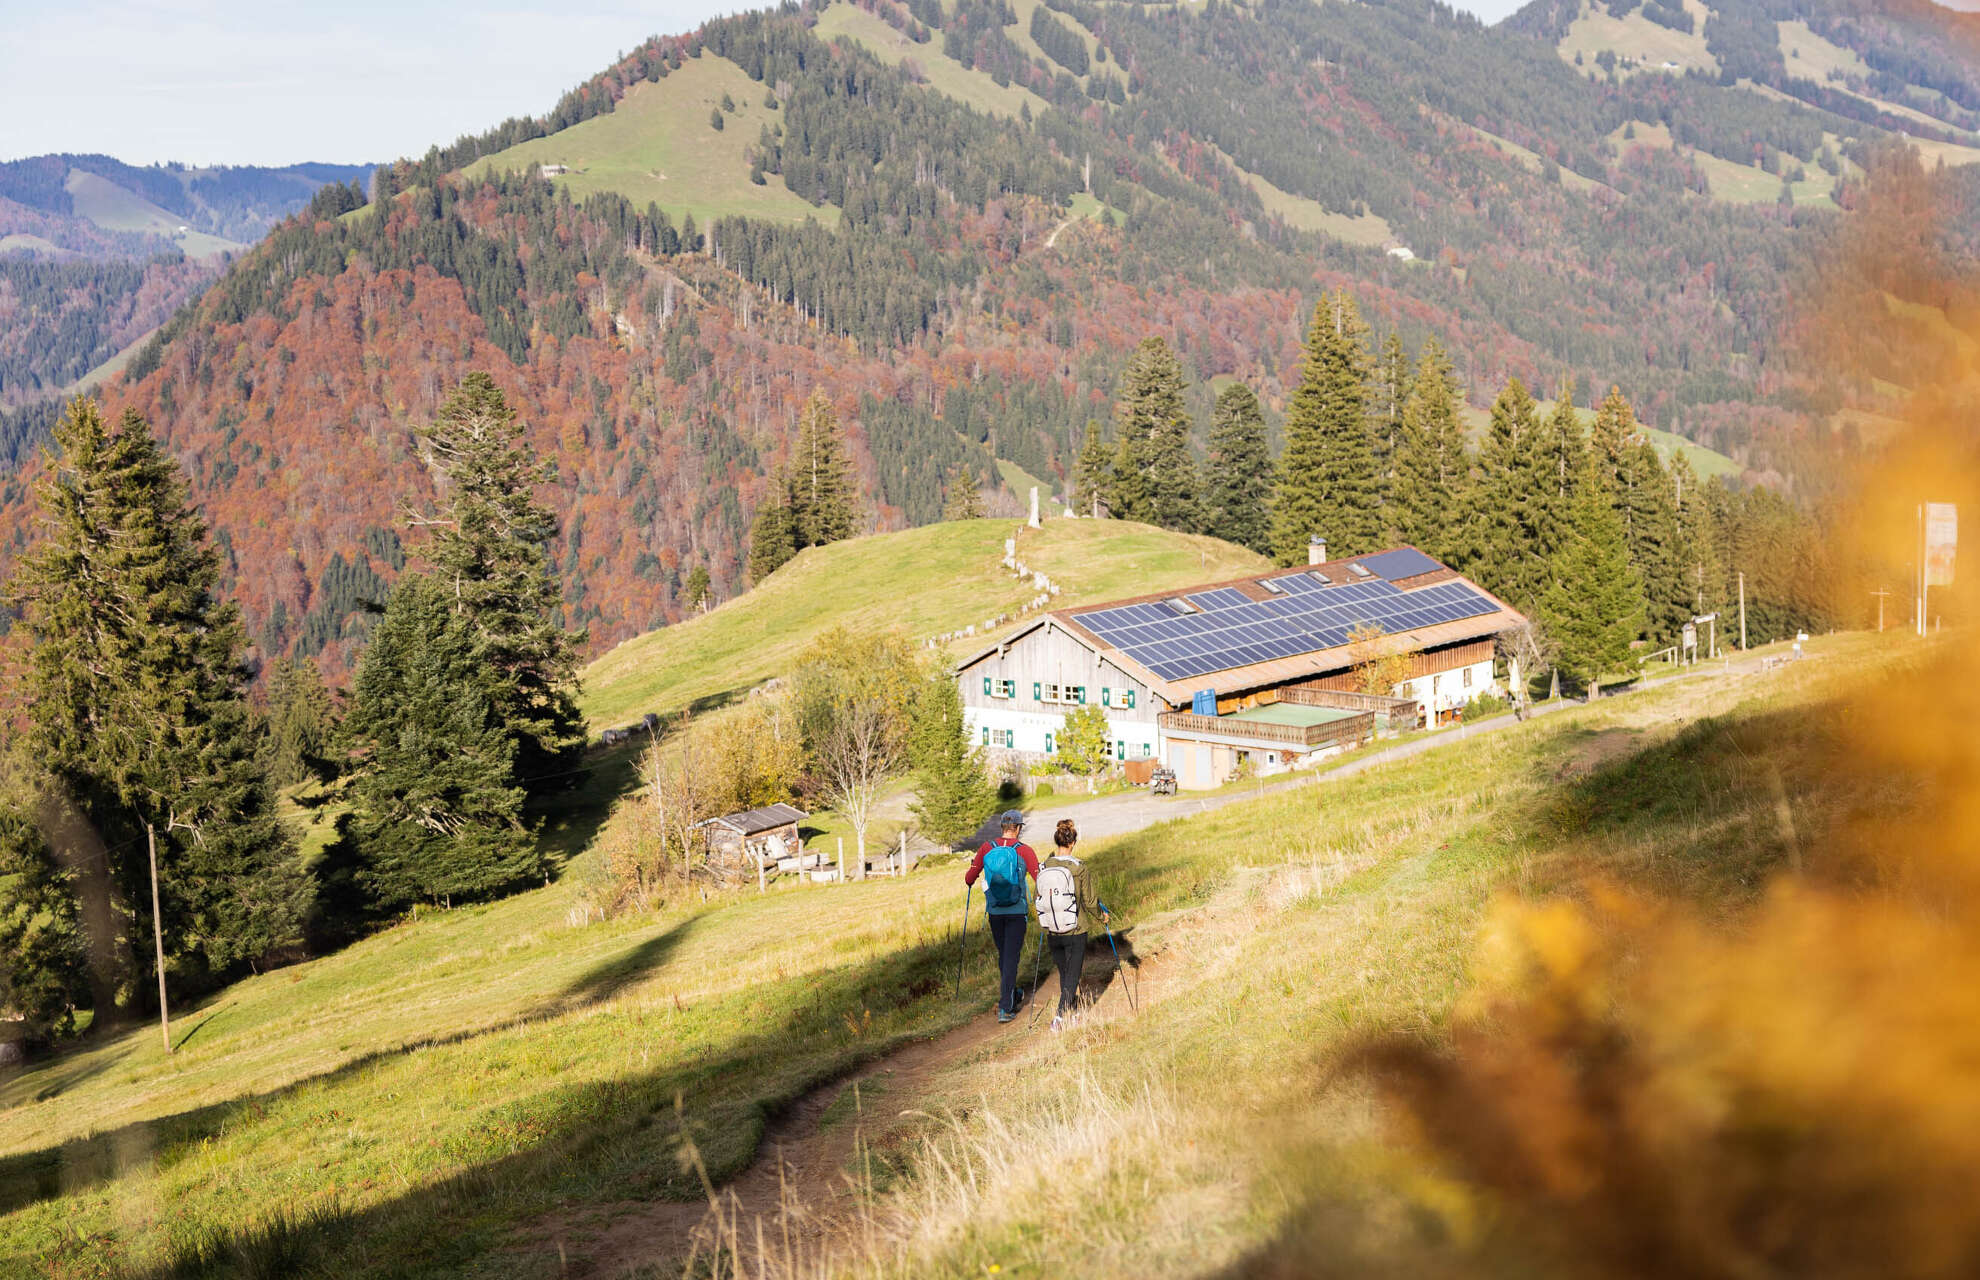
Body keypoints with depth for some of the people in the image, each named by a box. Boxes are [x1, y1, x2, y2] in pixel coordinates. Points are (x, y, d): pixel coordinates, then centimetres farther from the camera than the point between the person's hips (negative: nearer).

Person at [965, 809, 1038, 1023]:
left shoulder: (987, 848, -2)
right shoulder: (1024, 851, -10)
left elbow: (969, 878, 1)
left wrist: (969, 879, 24)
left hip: (994, 911, 3)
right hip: (1017, 911, -3)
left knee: (1003, 954, 20)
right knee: (1011, 957, 0)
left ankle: (1013, 996, 38)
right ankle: (1005, 1008, -6)